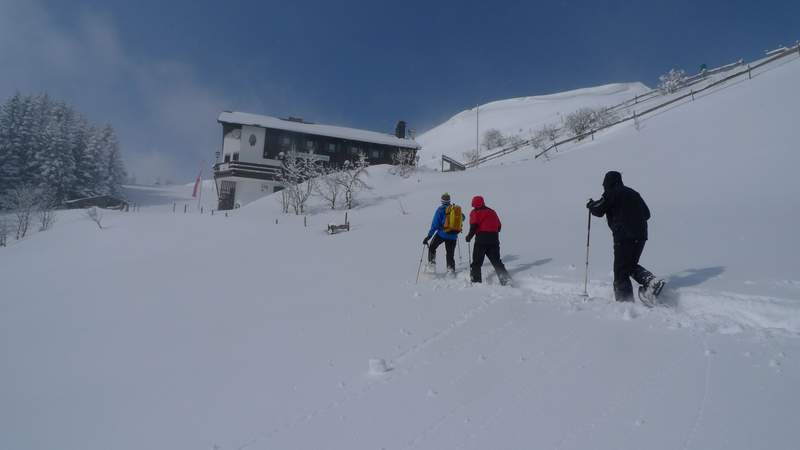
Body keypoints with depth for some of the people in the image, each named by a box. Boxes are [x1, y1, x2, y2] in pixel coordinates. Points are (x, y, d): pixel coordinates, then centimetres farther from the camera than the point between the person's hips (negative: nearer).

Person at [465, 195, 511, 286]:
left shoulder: (475, 212, 2)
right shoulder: (492, 211, 18)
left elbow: (474, 225, -12)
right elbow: (499, 226, 15)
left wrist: (469, 236, -1)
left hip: (481, 239, -5)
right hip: (494, 239, 5)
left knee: (477, 262, 3)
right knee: (496, 261, 12)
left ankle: (476, 281, -3)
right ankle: (506, 279, 2)